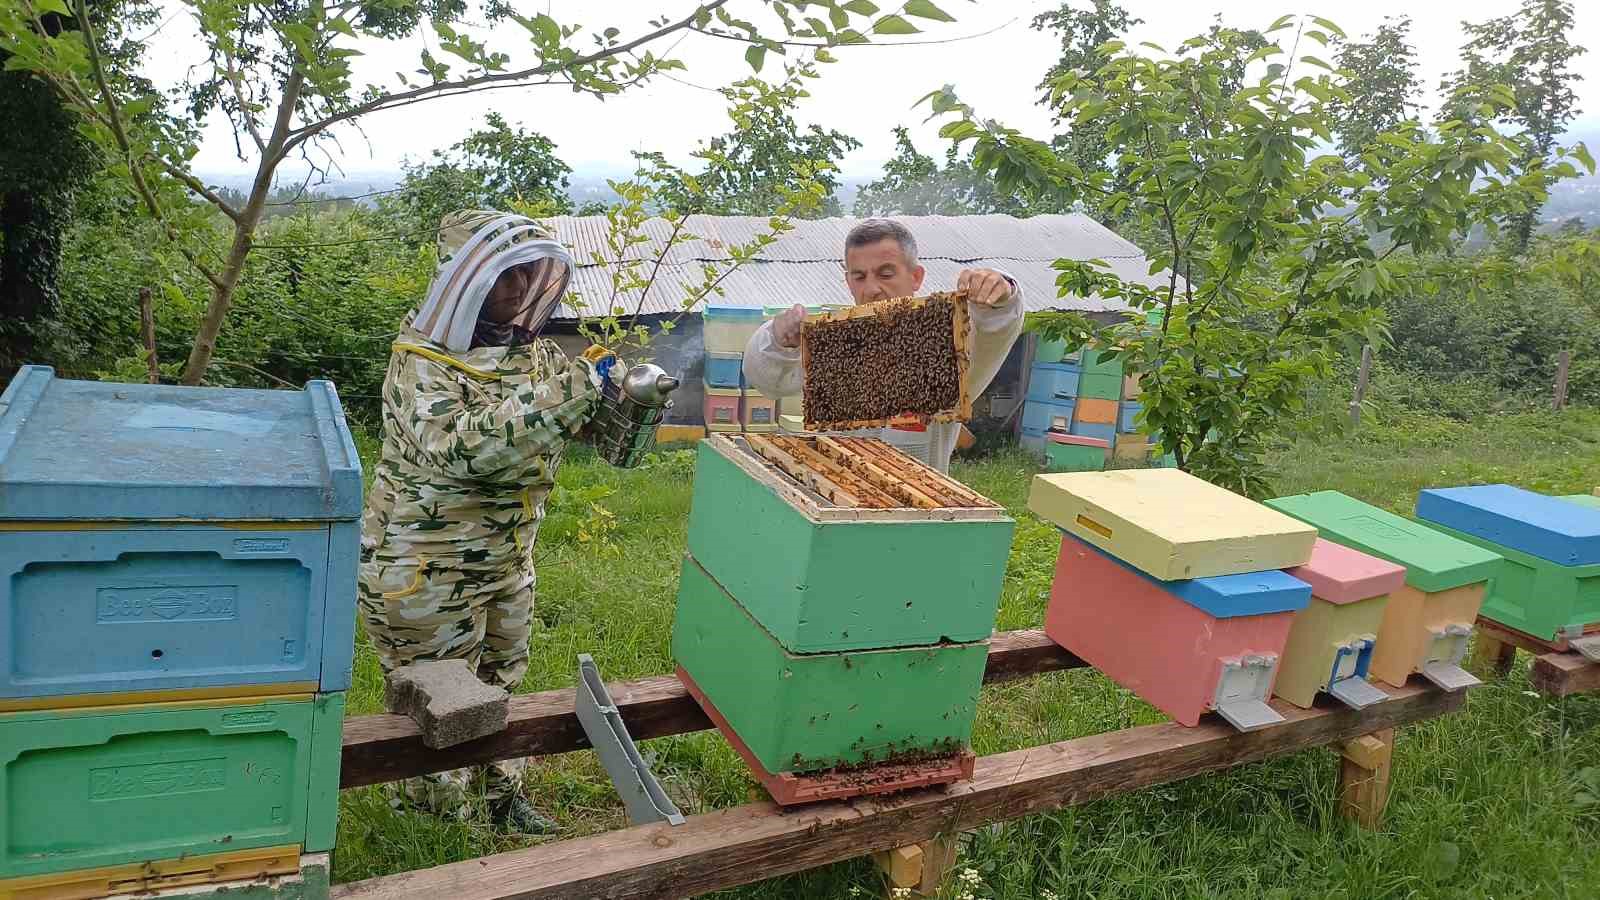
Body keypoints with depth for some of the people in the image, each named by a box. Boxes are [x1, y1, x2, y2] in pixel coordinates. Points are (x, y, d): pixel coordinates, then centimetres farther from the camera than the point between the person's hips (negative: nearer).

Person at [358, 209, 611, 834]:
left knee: (500, 688, 23)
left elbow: (588, 425, 10)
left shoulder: (530, 348, 2)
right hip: (428, 569, -7)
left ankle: (502, 793, 42)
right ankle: (433, 816, 28)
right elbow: (460, 448, -36)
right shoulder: (422, 360, -19)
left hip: (507, 560, 7)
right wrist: (569, 392, -37)